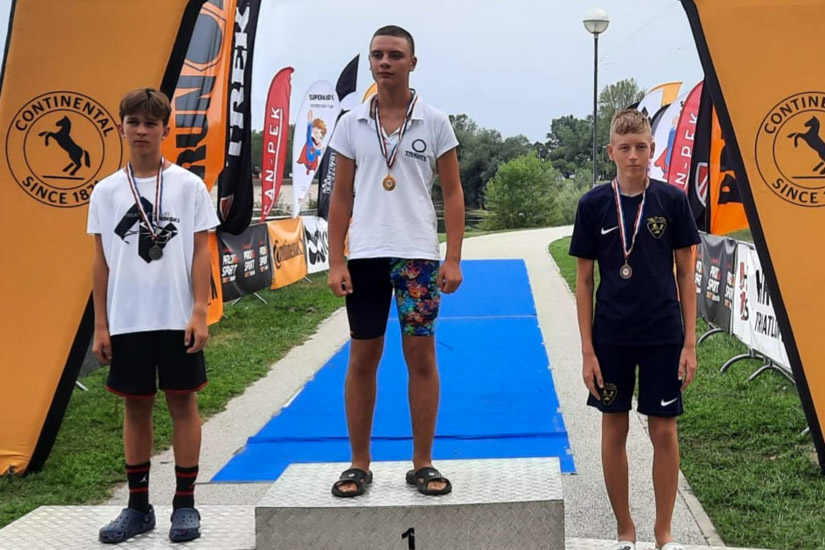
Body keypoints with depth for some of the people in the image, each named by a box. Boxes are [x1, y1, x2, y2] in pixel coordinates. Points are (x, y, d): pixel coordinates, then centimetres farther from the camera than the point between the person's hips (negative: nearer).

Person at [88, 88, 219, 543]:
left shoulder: (189, 185, 1)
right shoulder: (106, 191, 6)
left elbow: (200, 252, 0)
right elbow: (101, 261, 7)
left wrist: (199, 312, -8)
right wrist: (100, 324, 4)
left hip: (177, 318, -2)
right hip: (126, 321, 2)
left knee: (182, 402, 2)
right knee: (135, 407, 8)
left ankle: (185, 505, 12)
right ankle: (138, 506, 18)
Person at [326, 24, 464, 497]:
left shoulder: (435, 122, 2)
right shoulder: (352, 124, 7)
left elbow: (453, 193, 3)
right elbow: (342, 196, 8)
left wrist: (454, 259, -6)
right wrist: (335, 261, 0)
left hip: (419, 255, -1)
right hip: (365, 255, 2)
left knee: (422, 356, 2)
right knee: (363, 358, 5)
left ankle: (423, 464, 13)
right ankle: (359, 465, 16)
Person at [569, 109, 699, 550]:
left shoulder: (672, 200, -2)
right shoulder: (594, 204, -2)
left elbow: (685, 273, 2)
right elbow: (584, 280, 1)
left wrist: (690, 342, -3)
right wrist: (587, 349, -3)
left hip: (663, 335, 0)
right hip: (611, 337, 0)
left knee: (664, 431, 5)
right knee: (614, 430, 8)